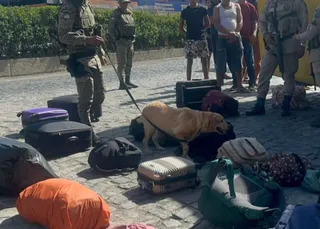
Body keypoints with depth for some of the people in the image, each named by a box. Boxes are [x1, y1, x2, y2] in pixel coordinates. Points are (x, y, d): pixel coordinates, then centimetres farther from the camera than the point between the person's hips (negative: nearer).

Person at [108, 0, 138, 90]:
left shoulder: (129, 13, 14)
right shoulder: (116, 14, -8)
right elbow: (110, 29, -11)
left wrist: (133, 37, 14)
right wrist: (117, 39, -12)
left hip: (130, 42, 7)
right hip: (121, 42, -7)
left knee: (129, 63, 11)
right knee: (122, 63, -6)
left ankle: (128, 81, 20)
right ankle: (122, 83, -4)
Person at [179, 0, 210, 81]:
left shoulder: (203, 10, 2)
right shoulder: (185, 11, -1)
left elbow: (208, 24, 10)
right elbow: (180, 28, 3)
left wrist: (200, 29, 4)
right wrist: (188, 33, 1)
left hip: (201, 38, 1)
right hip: (190, 40, -1)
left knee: (204, 60, 4)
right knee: (189, 61, 3)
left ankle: (206, 80, 11)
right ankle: (188, 81, 7)